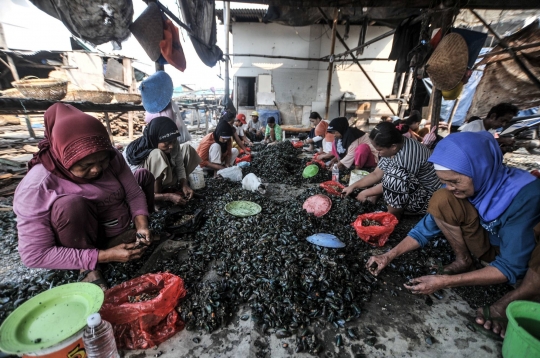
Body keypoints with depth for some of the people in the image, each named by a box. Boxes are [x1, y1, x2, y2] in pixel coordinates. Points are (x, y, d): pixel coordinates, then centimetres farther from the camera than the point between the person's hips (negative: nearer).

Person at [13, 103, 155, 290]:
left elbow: (134, 194, -10)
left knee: (144, 175, 4)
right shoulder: (36, 188, -30)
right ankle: (89, 269, -11)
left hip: (117, 231, 5)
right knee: (72, 204, -36)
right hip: (81, 239, -4)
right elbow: (34, 255, -28)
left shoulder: (112, 158, -19)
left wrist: (141, 226, -28)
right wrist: (104, 256, -34)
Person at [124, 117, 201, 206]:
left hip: (159, 179, 7)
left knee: (186, 148, -2)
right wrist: (169, 196, -39)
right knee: (157, 155, -36)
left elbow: (179, 166, -11)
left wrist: (184, 184, -29)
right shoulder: (136, 154, -36)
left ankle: (173, 185, -10)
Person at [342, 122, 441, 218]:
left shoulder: (409, 155, -32)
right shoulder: (392, 149, -6)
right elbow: (376, 174, 2)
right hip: (409, 191, 9)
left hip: (425, 198, -9)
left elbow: (391, 183, -22)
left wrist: (366, 193, -10)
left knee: (395, 175, -32)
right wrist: (353, 186, -1)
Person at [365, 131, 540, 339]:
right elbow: (426, 228, -10)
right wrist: (389, 256, -19)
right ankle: (463, 261, -3)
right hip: (489, 245, 4)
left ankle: (507, 304, -16)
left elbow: (511, 266, -30)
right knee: (441, 200, -22)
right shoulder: (459, 187, -18)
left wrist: (445, 281, -36)